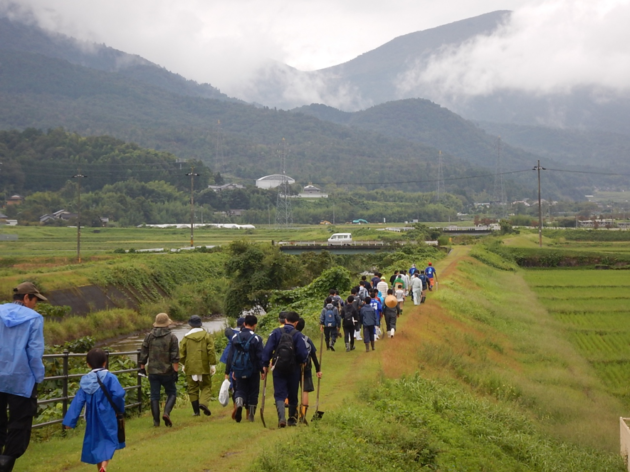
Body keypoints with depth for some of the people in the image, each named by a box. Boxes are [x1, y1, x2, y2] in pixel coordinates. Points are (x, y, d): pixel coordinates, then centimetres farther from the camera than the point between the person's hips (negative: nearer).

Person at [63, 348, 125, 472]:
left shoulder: (85, 381, 1)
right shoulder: (109, 377, -11)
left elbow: (78, 402, -1)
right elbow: (118, 395, -23)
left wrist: (70, 421, -1)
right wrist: (121, 409, -3)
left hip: (93, 419, 4)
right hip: (107, 418, -4)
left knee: (96, 442, 17)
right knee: (109, 441, 0)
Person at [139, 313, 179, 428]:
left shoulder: (148, 336, 3)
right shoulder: (172, 337, -5)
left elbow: (143, 355, 4)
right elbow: (175, 357, -9)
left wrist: (142, 367, 13)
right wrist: (176, 371, -6)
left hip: (153, 371, 2)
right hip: (167, 371, -2)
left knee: (154, 396, 7)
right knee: (172, 393, 10)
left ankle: (156, 420, 6)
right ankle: (166, 412, -11)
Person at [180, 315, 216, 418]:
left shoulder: (186, 337, 2)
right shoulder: (207, 335, 0)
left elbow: (181, 352, 4)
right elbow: (211, 351, -6)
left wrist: (183, 364, 18)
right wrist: (213, 365, -2)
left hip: (190, 367, 1)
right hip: (204, 367, -1)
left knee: (192, 388, 8)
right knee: (206, 386, 10)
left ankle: (196, 411, 7)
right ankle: (203, 402, -16)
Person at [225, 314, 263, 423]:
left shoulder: (235, 337, 3)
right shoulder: (256, 338, -9)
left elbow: (230, 356, 6)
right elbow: (260, 356, -10)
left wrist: (227, 372, 11)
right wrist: (262, 370, 0)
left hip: (239, 371, 2)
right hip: (253, 371, -2)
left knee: (240, 390, 10)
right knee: (253, 393, 12)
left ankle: (238, 404, -21)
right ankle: (251, 415, 17)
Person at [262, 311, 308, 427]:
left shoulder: (276, 332, -2)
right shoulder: (297, 335, -6)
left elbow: (267, 349, -5)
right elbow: (303, 353, -9)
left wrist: (265, 365, 1)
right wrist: (302, 362, 12)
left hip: (278, 369, 0)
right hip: (293, 369, 0)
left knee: (279, 395, 1)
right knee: (293, 396, 14)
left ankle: (281, 417, -20)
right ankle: (292, 419, 23)